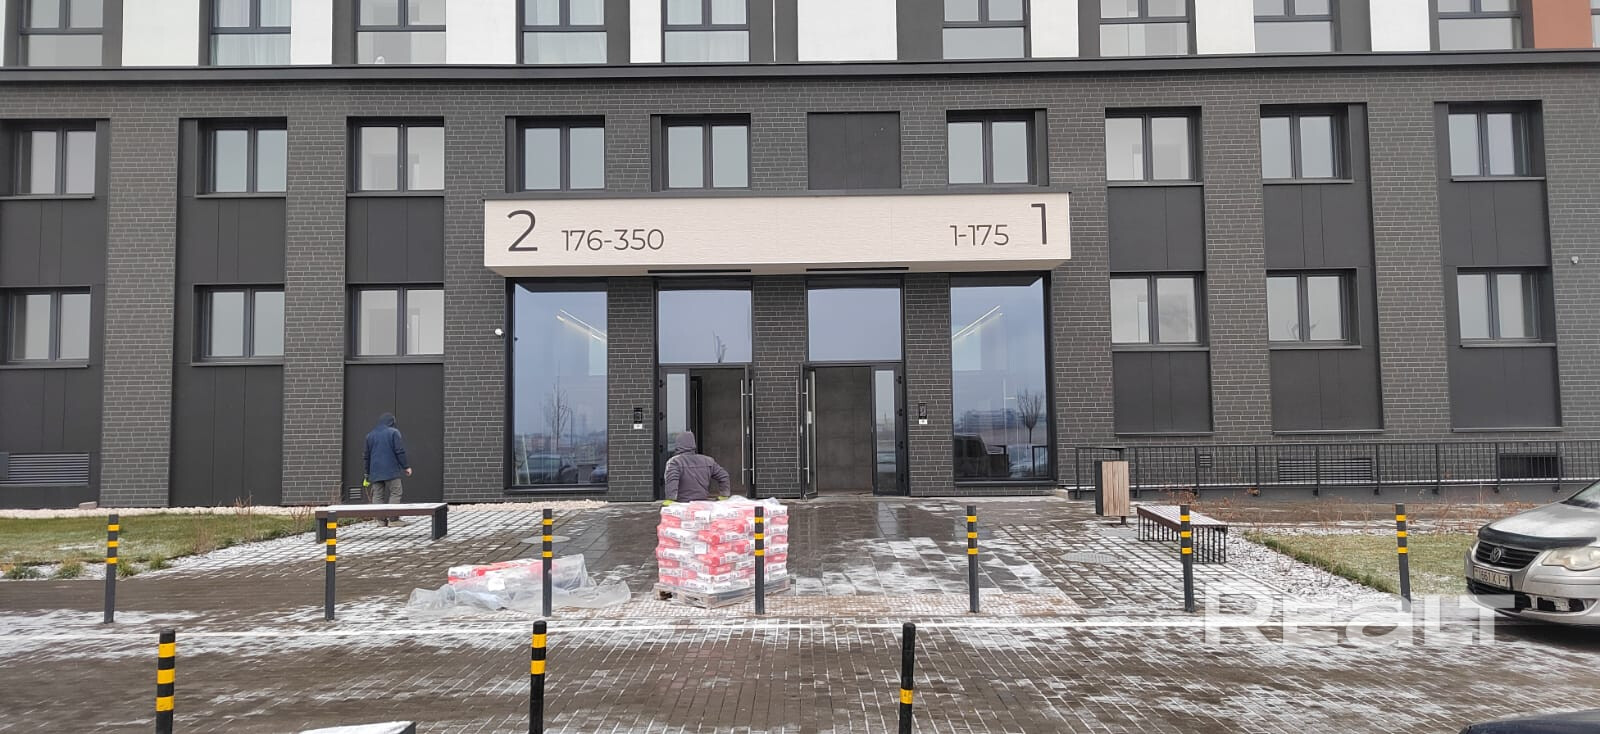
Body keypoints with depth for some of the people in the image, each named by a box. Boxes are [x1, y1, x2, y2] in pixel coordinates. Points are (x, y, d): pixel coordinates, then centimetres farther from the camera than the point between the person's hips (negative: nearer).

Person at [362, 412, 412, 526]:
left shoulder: (370, 435, 14)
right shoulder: (394, 432, -3)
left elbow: (366, 456, 17)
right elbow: (400, 452, -9)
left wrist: (366, 473, 22)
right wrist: (406, 466, -3)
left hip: (375, 472, 5)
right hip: (391, 470, -5)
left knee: (378, 495, 8)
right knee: (395, 492, -1)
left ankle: (381, 520, 5)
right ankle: (393, 519, -8)